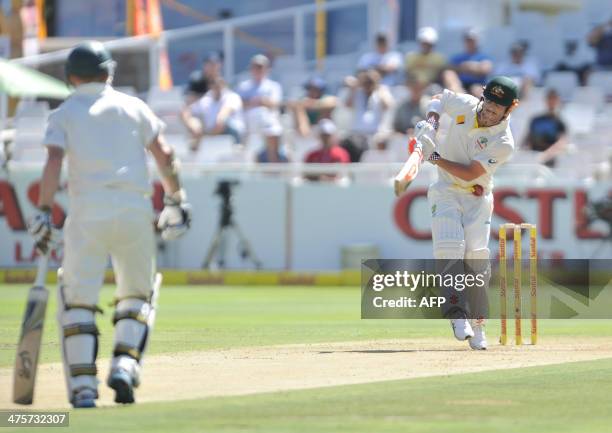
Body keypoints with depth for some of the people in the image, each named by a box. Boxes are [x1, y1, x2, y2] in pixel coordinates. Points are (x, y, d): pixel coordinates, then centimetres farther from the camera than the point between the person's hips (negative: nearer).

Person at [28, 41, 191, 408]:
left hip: (87, 214, -1)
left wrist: (44, 212, -8)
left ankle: (83, 387, -8)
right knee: (137, 295, 16)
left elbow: (54, 162, -5)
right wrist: (175, 200, 13)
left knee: (78, 301, 3)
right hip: (135, 212, 1)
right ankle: (125, 367, -4)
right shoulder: (133, 106, 14)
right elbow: (164, 154, 6)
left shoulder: (64, 114, 10)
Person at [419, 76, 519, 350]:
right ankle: (457, 316, -26)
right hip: (445, 192, 2)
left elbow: (470, 173, -21)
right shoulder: (466, 105, -7)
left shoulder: (503, 143, -18)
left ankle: (477, 326, -1)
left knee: (476, 256, -12)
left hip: (477, 197, -2)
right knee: (449, 249, -19)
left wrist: (434, 157, -25)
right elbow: (440, 98, 15)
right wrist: (431, 121, -4)